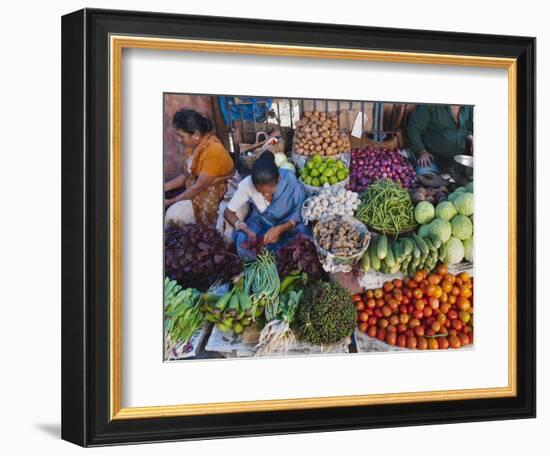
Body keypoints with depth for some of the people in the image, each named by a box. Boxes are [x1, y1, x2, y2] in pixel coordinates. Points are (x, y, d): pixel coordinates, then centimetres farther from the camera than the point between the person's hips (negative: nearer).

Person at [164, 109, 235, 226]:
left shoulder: (213, 150, -27)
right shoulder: (193, 145, 0)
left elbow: (199, 186, -24)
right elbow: (186, 175, 11)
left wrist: (171, 201, -18)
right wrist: (164, 187, -1)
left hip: (218, 194, -8)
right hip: (201, 189, 8)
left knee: (174, 215, -20)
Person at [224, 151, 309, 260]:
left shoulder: (291, 183, -27)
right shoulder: (247, 184, -24)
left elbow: (300, 215, -18)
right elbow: (228, 212, -14)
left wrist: (280, 229, -35)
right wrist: (247, 230, -31)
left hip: (287, 225, -1)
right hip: (260, 223, 1)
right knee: (242, 243, -30)